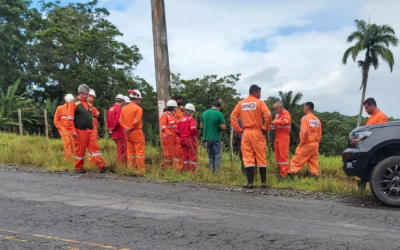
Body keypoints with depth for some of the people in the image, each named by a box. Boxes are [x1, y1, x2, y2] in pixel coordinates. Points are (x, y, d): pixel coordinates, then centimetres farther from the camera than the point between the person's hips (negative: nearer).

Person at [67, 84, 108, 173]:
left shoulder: (88, 103, 16)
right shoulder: (73, 103, -4)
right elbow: (70, 119, -9)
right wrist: (73, 131, -15)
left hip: (90, 131, 6)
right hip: (80, 131, -5)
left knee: (94, 147, 0)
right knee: (80, 150, 3)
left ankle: (102, 166, -5)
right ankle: (79, 168, 17)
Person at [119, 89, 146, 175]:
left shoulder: (124, 108, 11)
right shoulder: (138, 108, -9)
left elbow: (121, 120, 5)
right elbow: (137, 121, -17)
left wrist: (126, 128, -3)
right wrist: (129, 128, -9)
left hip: (128, 134, 7)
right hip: (137, 133, -7)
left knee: (130, 151, 12)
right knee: (140, 151, -3)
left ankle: (131, 169, 17)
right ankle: (141, 170, -5)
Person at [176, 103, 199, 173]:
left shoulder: (180, 120, 10)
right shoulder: (191, 119, -10)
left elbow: (177, 131, 10)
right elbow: (193, 129, -23)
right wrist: (197, 135, -8)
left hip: (182, 139, 7)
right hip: (190, 139, -7)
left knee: (185, 155, 14)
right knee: (193, 155, 0)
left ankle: (185, 170, 18)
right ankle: (192, 171, -1)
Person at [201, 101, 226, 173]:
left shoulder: (204, 113, 4)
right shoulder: (219, 114, -10)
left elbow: (201, 126, 11)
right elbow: (223, 127, -14)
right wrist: (219, 126, 6)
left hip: (207, 138, 5)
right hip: (216, 138, -5)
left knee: (210, 156, 15)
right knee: (217, 156, 4)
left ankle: (211, 172, 17)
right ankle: (217, 173, 1)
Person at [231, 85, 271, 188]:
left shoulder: (241, 103, 8)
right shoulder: (259, 103, -3)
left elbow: (233, 116, 4)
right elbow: (268, 115, -15)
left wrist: (239, 129, 7)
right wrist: (265, 128, -3)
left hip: (246, 133, 3)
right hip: (257, 133, -2)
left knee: (248, 158, 5)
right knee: (261, 158, 6)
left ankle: (250, 182, 3)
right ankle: (263, 182, 9)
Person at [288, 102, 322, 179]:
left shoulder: (305, 118, -11)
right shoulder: (317, 120, 8)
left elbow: (303, 132, -17)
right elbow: (320, 134, 11)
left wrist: (302, 142, -8)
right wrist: (317, 143, 19)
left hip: (306, 144, -6)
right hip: (315, 145, 6)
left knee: (297, 159, -1)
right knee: (313, 161, 11)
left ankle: (291, 172, -3)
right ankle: (316, 176, 10)